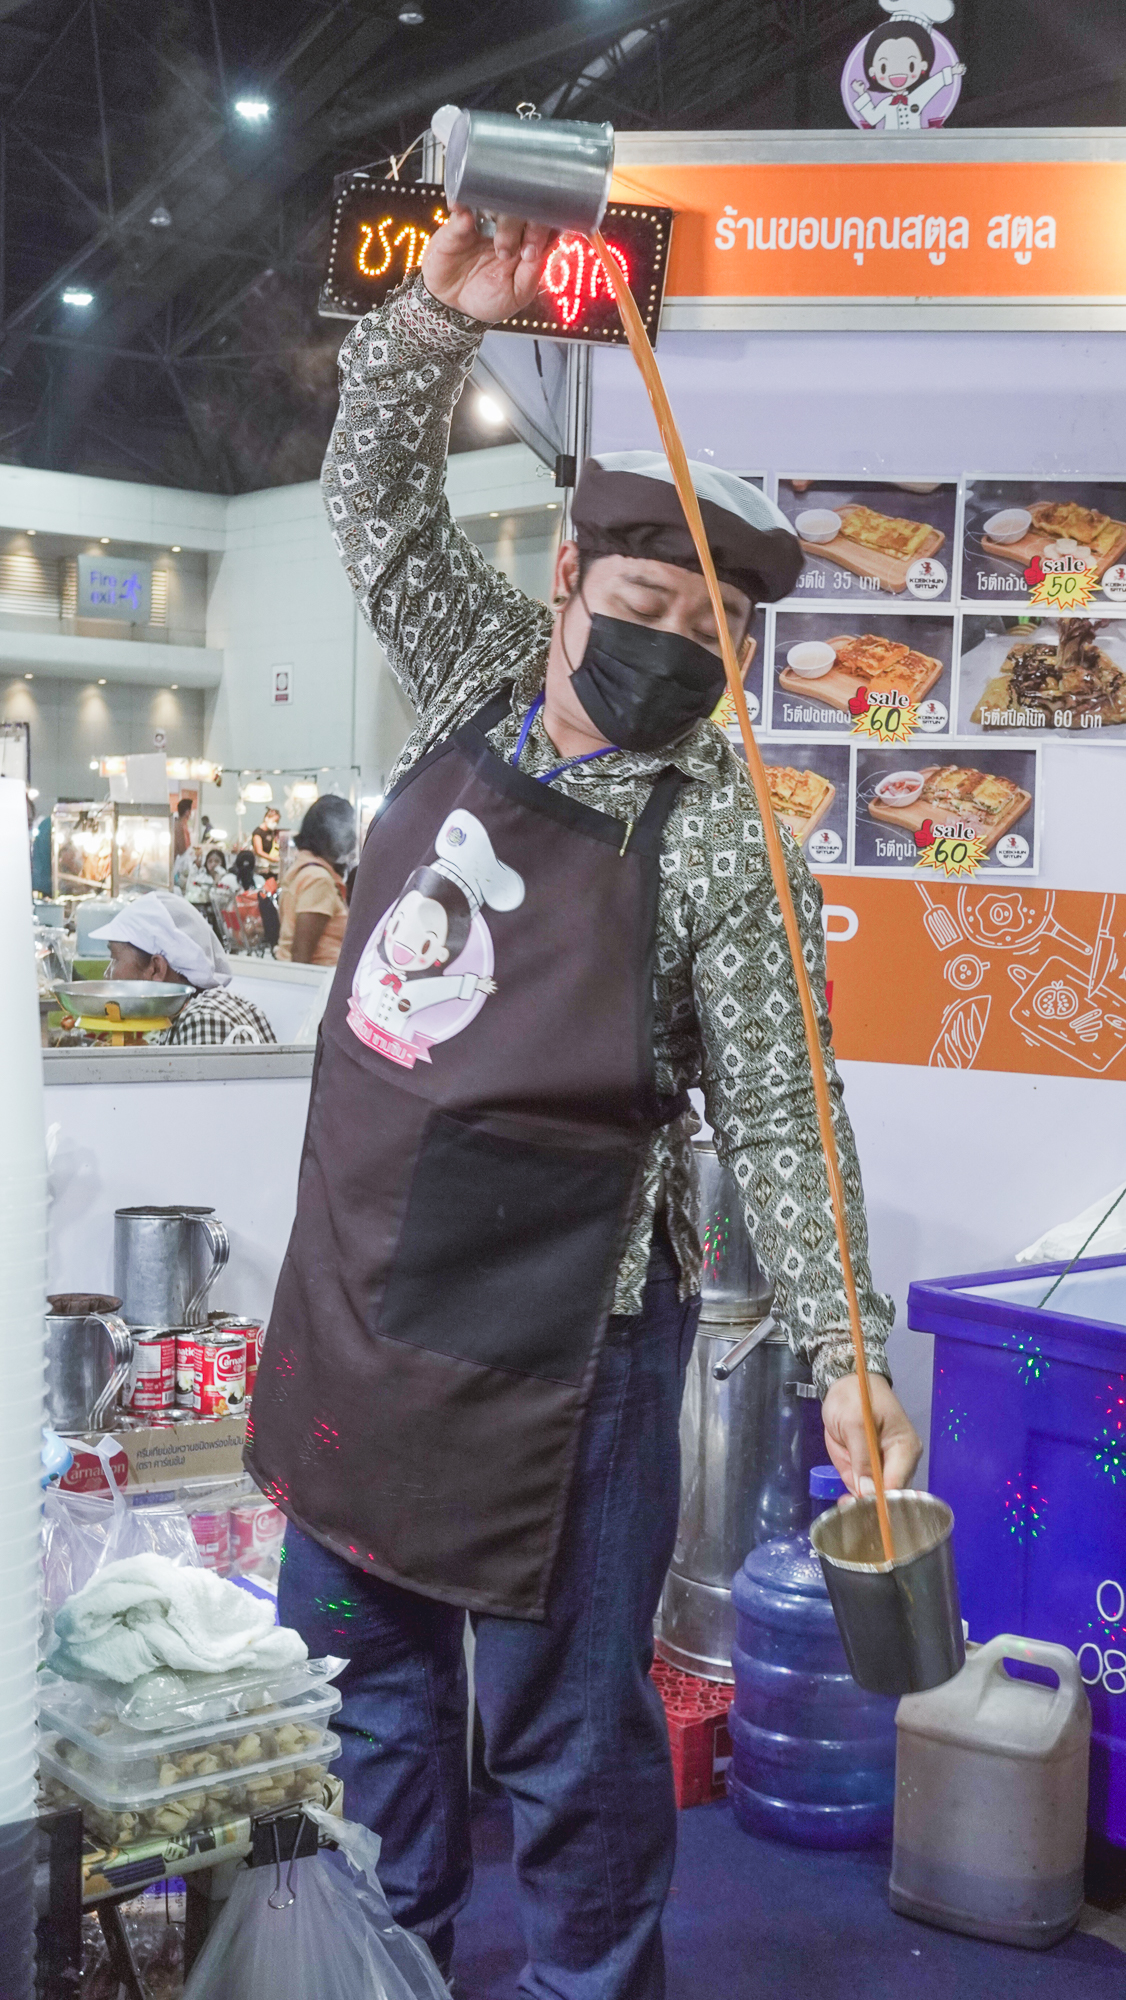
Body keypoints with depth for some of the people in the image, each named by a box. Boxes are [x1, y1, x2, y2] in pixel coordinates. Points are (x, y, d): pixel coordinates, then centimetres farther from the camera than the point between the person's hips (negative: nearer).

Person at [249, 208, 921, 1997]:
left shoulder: (720, 841, -13)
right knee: (358, 1647, 21)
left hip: (556, 1318, -6)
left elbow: (778, 1114, -12)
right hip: (359, 1270, 6)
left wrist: (845, 1352, -16)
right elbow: (378, 501, 4)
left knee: (562, 1714, 7)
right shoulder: (484, 689, 3)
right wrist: (435, 318, -12)